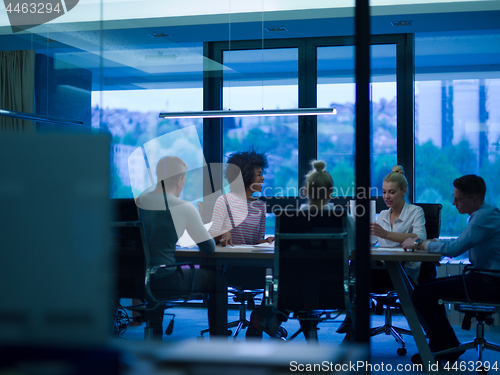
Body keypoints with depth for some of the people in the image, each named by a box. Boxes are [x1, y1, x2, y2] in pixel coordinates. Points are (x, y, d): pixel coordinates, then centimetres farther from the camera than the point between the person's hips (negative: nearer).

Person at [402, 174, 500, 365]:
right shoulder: (482, 214, 15)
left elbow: (455, 248, -25)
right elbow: (459, 243, 21)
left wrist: (420, 244, -12)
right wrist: (431, 242, 6)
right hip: (483, 277, 11)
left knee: (421, 294, -13)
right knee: (428, 288, 16)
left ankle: (450, 349, 2)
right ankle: (439, 347, 17)